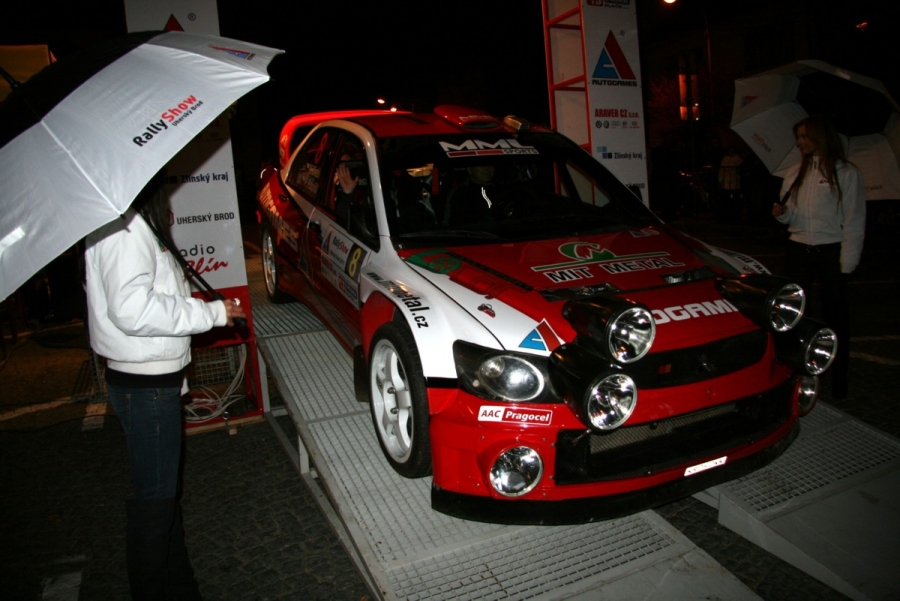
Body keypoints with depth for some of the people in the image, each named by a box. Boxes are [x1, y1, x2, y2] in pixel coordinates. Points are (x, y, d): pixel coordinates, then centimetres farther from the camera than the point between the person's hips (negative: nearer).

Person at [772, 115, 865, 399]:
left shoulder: (846, 173, -2)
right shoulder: (796, 174, 11)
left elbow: (854, 221, -5)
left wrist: (847, 261, -11)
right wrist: (781, 212, -8)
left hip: (831, 251, -4)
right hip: (799, 249, 4)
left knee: (835, 314, 3)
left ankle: (839, 379, 14)